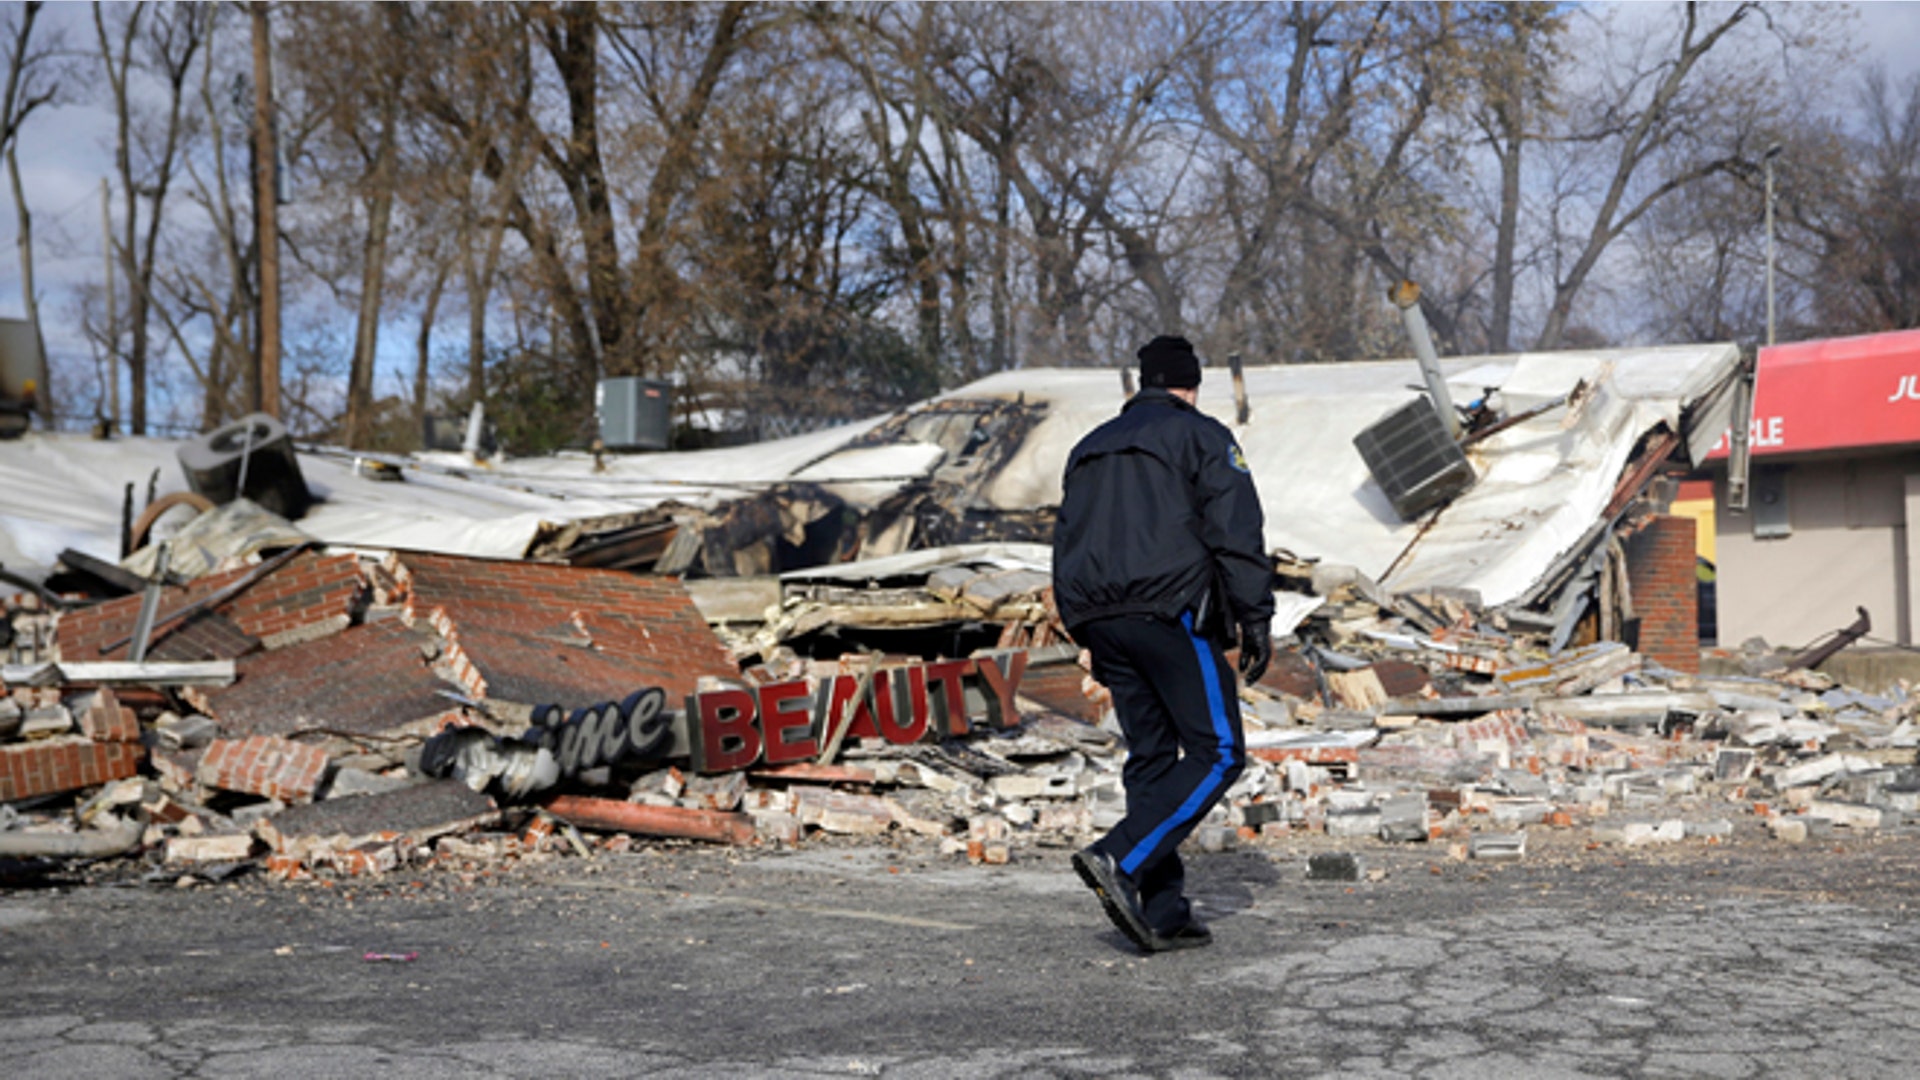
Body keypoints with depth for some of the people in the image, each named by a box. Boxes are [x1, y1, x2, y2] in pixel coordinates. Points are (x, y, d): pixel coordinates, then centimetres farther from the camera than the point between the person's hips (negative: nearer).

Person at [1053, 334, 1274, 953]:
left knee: (1150, 758, 10)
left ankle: (1161, 913, 6)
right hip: (1171, 611, -7)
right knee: (1217, 753, -3)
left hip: (1099, 618, 7)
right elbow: (1237, 534, -7)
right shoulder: (1201, 437, 4)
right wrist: (1256, 620, -5)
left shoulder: (1090, 450, 23)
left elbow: (1066, 550, 22)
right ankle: (1121, 861, -18)